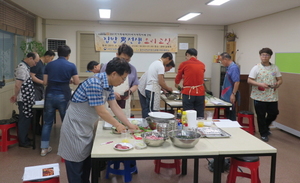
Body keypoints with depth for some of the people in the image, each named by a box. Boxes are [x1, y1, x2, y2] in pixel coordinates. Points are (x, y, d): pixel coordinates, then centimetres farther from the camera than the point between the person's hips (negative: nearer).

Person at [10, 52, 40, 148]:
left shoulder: (25, 67, 12)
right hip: (24, 100, -9)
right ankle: (22, 142, 14)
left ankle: (25, 138, 31)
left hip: (27, 99, 9)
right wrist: (15, 96, -10)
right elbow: (17, 85, -25)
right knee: (24, 120, 2)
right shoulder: (22, 68, -20)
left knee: (26, 119, 18)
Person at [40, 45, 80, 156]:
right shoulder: (71, 66, -4)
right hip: (63, 96, -3)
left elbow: (45, 82, 5)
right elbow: (77, 82, -2)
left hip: (50, 95, 3)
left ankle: (44, 148, 16)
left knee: (47, 122, 11)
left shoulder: (49, 65, 5)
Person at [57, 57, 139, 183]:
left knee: (87, 161, 19)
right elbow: (101, 112, -24)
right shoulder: (95, 84, -29)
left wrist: (129, 124, 3)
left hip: (87, 127, 9)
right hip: (75, 127, -9)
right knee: (76, 164, 3)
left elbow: (115, 107, 5)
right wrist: (117, 125, -11)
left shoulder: (108, 84, 1)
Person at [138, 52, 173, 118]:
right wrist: (168, 89, 1)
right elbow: (161, 82, -15)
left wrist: (163, 88, 20)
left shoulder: (155, 63, 16)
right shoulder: (161, 66, -14)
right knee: (152, 111, -6)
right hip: (152, 90, -10)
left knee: (146, 110, 11)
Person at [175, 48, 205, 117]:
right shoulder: (202, 65, 10)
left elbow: (178, 78, 14)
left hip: (188, 93, -3)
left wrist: (176, 84, 37)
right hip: (200, 93, 3)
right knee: (200, 116, 8)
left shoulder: (184, 64, -1)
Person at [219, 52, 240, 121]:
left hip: (231, 97, -9)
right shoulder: (229, 67, 12)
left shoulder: (234, 67, -16)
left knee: (231, 116, -1)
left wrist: (233, 94, -24)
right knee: (227, 114, 15)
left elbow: (237, 82, -23)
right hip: (227, 96, 9)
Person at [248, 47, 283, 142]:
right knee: (261, 116, 5)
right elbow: (249, 80, -8)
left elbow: (280, 79, 11)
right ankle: (263, 133, 21)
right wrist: (260, 84, -22)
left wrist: (278, 84, -13)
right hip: (260, 97, -3)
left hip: (272, 97, 4)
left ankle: (265, 126, 40)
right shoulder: (256, 68, -4)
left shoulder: (275, 68, 7)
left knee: (273, 113, 11)